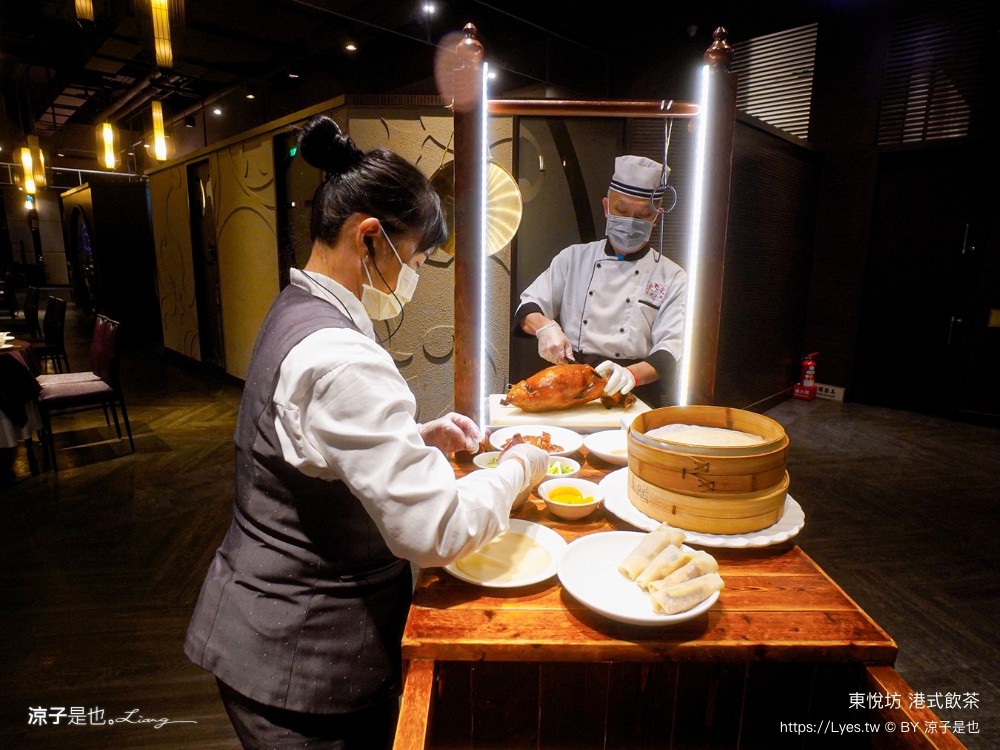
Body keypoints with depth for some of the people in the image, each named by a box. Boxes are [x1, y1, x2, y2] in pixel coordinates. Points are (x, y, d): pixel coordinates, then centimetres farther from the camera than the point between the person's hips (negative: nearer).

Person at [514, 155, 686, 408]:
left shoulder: (673, 278, 6)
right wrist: (545, 327, -14)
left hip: (637, 396, 0)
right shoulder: (573, 258, 12)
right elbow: (529, 306, 10)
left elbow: (671, 351, -5)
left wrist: (631, 374, -26)